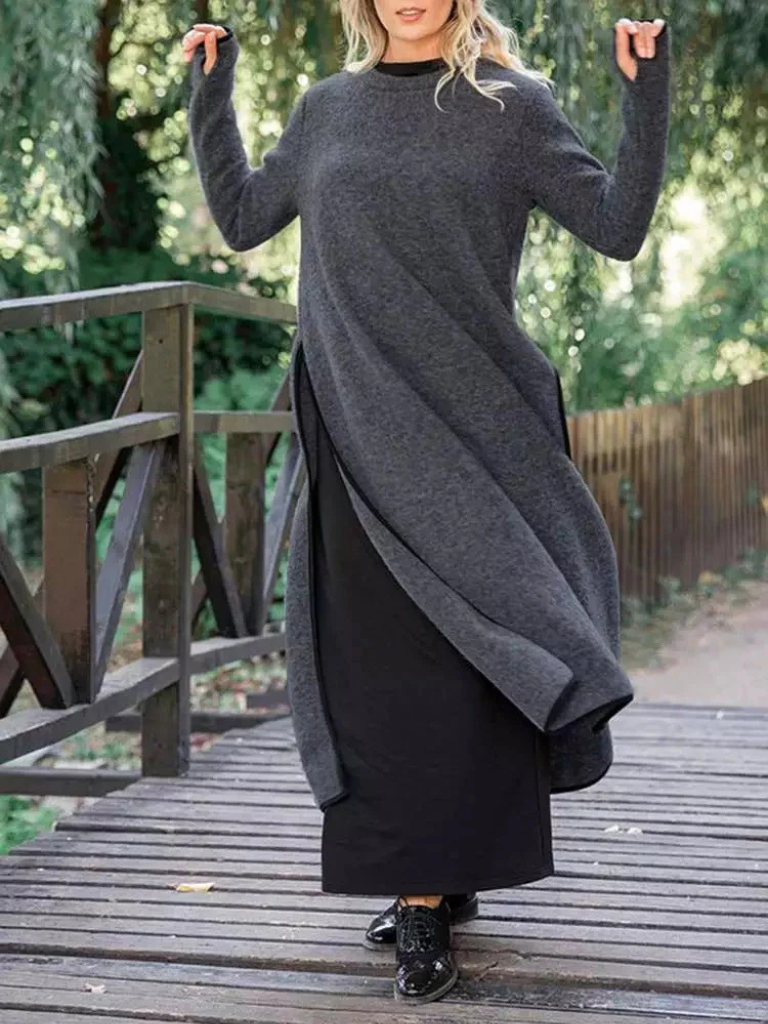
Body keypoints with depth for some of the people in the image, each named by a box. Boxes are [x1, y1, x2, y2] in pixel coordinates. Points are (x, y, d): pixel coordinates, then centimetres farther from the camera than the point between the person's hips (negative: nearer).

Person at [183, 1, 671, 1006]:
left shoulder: (511, 105, 1)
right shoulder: (328, 108, 12)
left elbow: (619, 228, -4)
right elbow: (242, 217, 20)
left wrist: (645, 94, -12)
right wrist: (210, 89, 17)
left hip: (471, 422, -3)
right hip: (359, 429, 3)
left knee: (462, 658, -3)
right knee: (374, 656, 3)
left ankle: (431, 893, 5)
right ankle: (429, 882, 15)